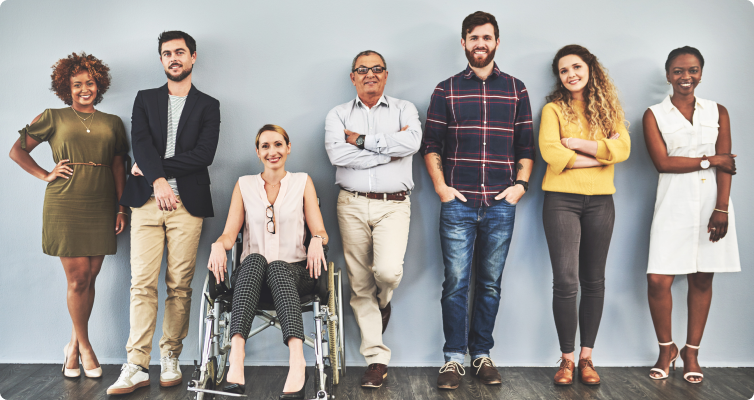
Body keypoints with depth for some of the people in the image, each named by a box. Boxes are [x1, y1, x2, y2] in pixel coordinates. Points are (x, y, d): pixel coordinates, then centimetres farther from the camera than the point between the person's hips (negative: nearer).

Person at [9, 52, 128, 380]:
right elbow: (17, 151, 12)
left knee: (89, 279, 4)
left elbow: (119, 168, 12)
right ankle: (84, 347, 15)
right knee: (77, 278, -2)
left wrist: (122, 208, 5)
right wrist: (46, 175, 1)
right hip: (65, 207, -2)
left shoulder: (112, 123, 13)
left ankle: (73, 346, 20)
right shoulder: (53, 118, 7)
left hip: (101, 208, 2)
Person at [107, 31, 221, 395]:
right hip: (147, 200, 1)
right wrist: (158, 179, -15)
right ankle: (136, 366, -3)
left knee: (180, 284, 0)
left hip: (187, 202, -1)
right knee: (142, 283, -5)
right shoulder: (145, 99, 17)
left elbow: (204, 154, -3)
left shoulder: (208, 106, 11)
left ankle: (170, 358, 11)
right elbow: (140, 143, 1)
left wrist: (155, 167, -6)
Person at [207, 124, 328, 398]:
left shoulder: (303, 182, 13)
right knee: (254, 258, -36)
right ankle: (236, 356, -51)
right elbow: (230, 233, 7)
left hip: (293, 272, 0)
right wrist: (218, 245, -17)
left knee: (277, 266, -37)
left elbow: (319, 231, 6)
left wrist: (317, 240, -19)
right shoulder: (244, 185, 15)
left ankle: (297, 358, -54)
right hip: (251, 274, 1)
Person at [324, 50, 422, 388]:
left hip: (393, 205, -1)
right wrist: (388, 149, -8)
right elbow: (337, 154, -9)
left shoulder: (404, 110, 10)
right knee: (360, 284, 2)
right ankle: (377, 358, 13)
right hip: (353, 205, 1)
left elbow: (411, 143, -12)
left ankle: (382, 302, 18)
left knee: (388, 270, -21)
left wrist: (363, 140, -8)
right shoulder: (338, 115, 10)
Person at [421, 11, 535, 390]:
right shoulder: (446, 90, 8)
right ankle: (454, 358, 11)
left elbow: (526, 146, 11)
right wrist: (440, 186, -4)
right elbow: (431, 145, 6)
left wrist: (521, 183, -1)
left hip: (501, 204, 1)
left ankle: (482, 355, 20)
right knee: (456, 283, 0)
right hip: (458, 203, -1)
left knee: (490, 284, 8)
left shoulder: (515, 89, 12)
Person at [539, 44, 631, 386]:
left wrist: (577, 144, -10)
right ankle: (566, 358, 5)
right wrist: (600, 153, -8)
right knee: (566, 281, -8)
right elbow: (550, 152, -13)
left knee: (593, 280, 6)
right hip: (561, 200, -3)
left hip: (600, 201, 3)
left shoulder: (608, 108, 10)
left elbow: (622, 149, -5)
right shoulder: (553, 109, 3)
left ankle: (586, 357, 16)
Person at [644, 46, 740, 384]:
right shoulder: (654, 115, 6)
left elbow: (725, 165, 2)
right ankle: (666, 349, 13)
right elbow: (662, 162, -6)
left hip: (712, 202, 2)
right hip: (674, 204, -2)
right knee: (658, 280, -9)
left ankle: (691, 352, 19)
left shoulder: (718, 112, 11)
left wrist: (722, 208, -9)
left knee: (702, 279, 5)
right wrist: (710, 160, -4)